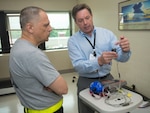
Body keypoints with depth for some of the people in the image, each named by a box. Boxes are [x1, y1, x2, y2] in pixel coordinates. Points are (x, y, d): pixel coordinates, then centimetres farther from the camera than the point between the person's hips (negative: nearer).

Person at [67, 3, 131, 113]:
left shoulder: (107, 33, -3)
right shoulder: (73, 40, -7)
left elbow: (121, 58, -8)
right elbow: (78, 66, -19)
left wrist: (125, 51, -32)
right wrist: (99, 61, -35)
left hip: (107, 79, 2)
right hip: (86, 83, -1)